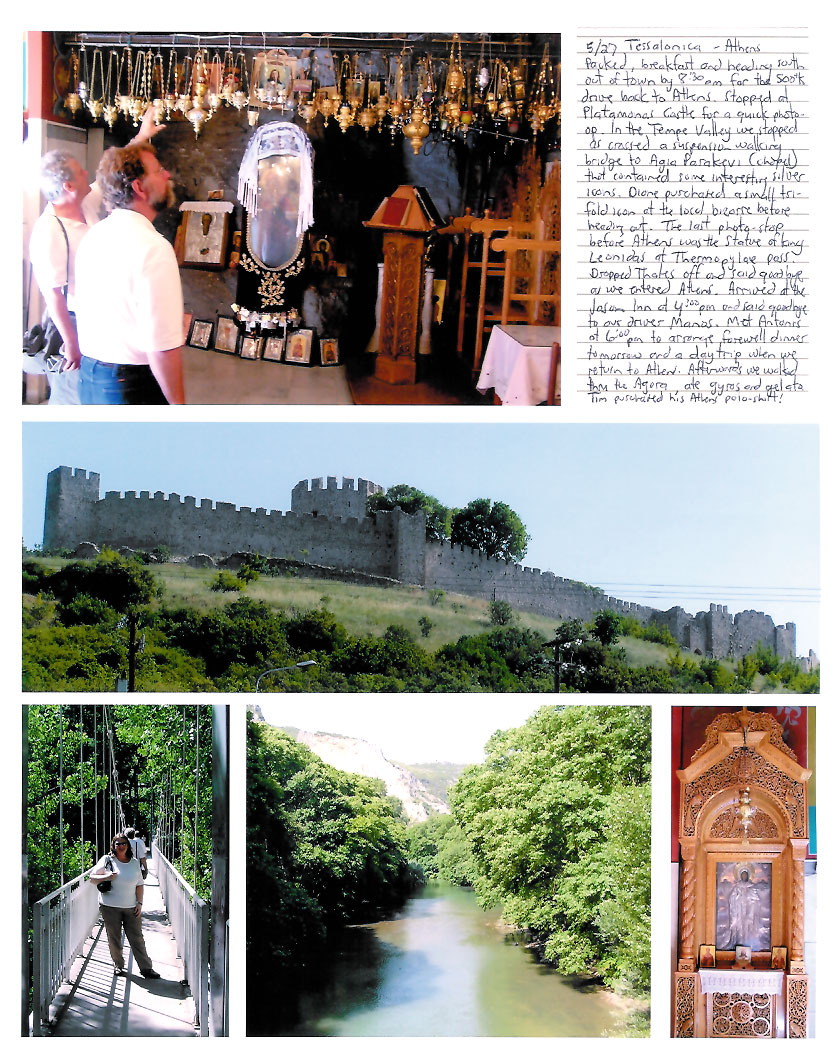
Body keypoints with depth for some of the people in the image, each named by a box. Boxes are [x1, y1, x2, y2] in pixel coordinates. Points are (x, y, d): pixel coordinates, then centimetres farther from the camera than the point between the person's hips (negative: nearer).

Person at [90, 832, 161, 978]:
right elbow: (92, 878, 2)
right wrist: (106, 877, -16)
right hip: (110, 907, -2)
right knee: (114, 939, 5)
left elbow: (139, 885, 14)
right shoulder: (107, 860, 1)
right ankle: (118, 966, 23)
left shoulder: (134, 863, 10)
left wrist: (139, 903, 3)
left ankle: (146, 968, 5)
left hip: (131, 907, 2)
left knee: (137, 938, 0)